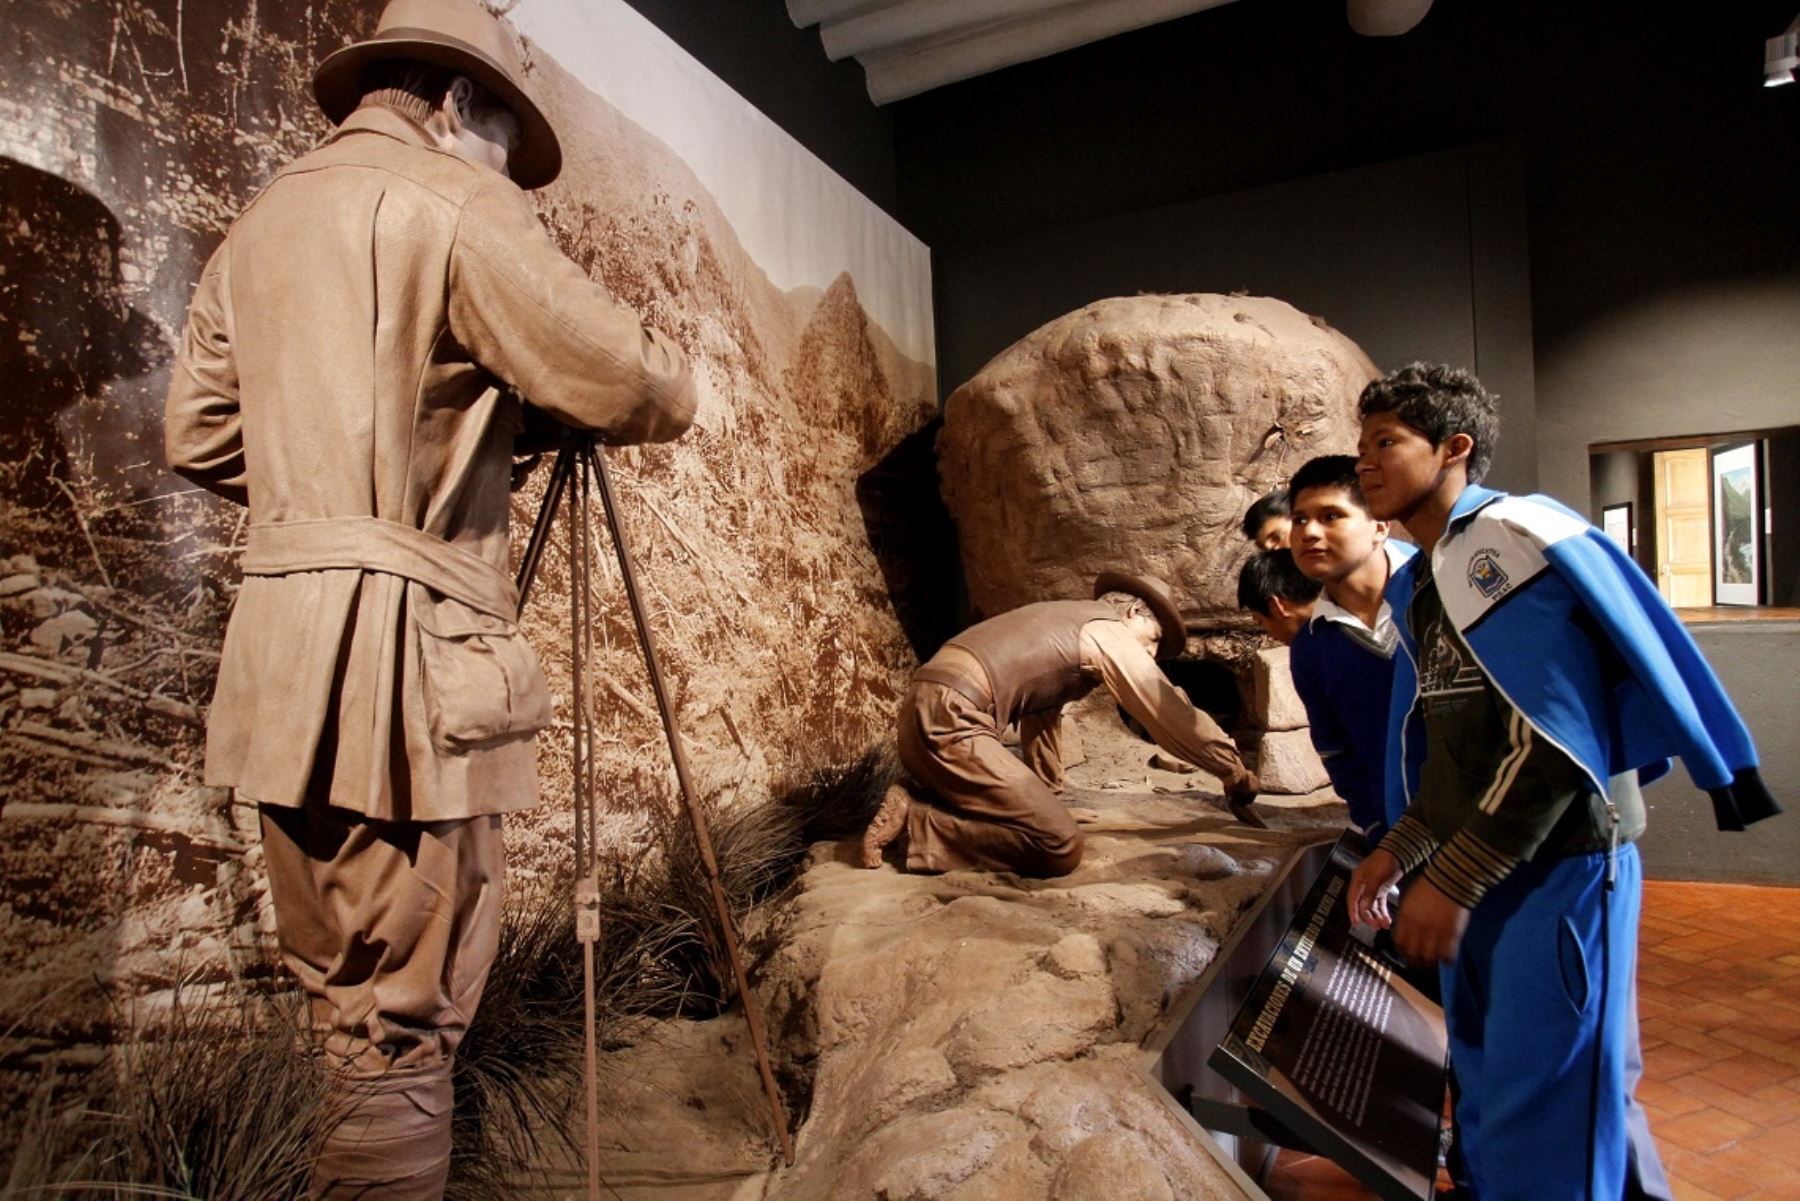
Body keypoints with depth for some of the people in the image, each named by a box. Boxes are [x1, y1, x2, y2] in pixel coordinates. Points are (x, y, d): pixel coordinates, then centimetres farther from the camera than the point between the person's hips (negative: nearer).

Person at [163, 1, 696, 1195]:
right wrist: (656, 368, 12)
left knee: (344, 1001, 18)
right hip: (405, 658, -8)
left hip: (277, 658, 8)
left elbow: (200, 439, 20)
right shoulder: (451, 202, -3)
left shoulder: (258, 224, 20)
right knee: (404, 1023, -1)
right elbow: (642, 390, -10)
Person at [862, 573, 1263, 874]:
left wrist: (1046, 798, 39)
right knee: (1060, 847, -13)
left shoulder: (1064, 624, 28)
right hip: (950, 720, -10)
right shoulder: (1109, 634, 2)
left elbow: (1041, 708, 34)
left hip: (923, 713, 10)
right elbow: (1174, 715, 4)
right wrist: (1238, 778, 16)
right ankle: (912, 820, -12)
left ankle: (914, 803, 8)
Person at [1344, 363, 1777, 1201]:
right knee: (1488, 1099, 20)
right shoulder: (1417, 583, 11)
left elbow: (1555, 742, -21)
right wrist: (1399, 849, 4)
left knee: (1542, 1130, 1)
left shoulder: (1518, 539, -15)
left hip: (1558, 869, -8)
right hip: (1475, 874, 9)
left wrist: (1450, 878, -20)